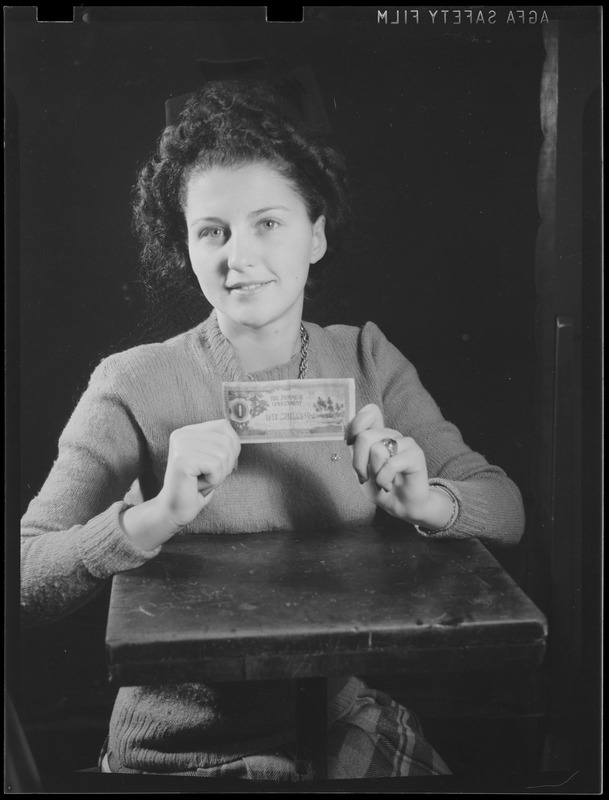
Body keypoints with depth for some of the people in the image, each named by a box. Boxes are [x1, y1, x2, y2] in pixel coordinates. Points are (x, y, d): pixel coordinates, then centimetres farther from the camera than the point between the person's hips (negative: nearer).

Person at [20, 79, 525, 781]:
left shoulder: (368, 360, 2)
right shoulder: (135, 384, -9)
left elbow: (506, 509, 0)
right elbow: (25, 585, -15)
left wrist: (424, 500, -20)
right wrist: (157, 517, -30)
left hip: (353, 729, 3)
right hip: (182, 747, -2)